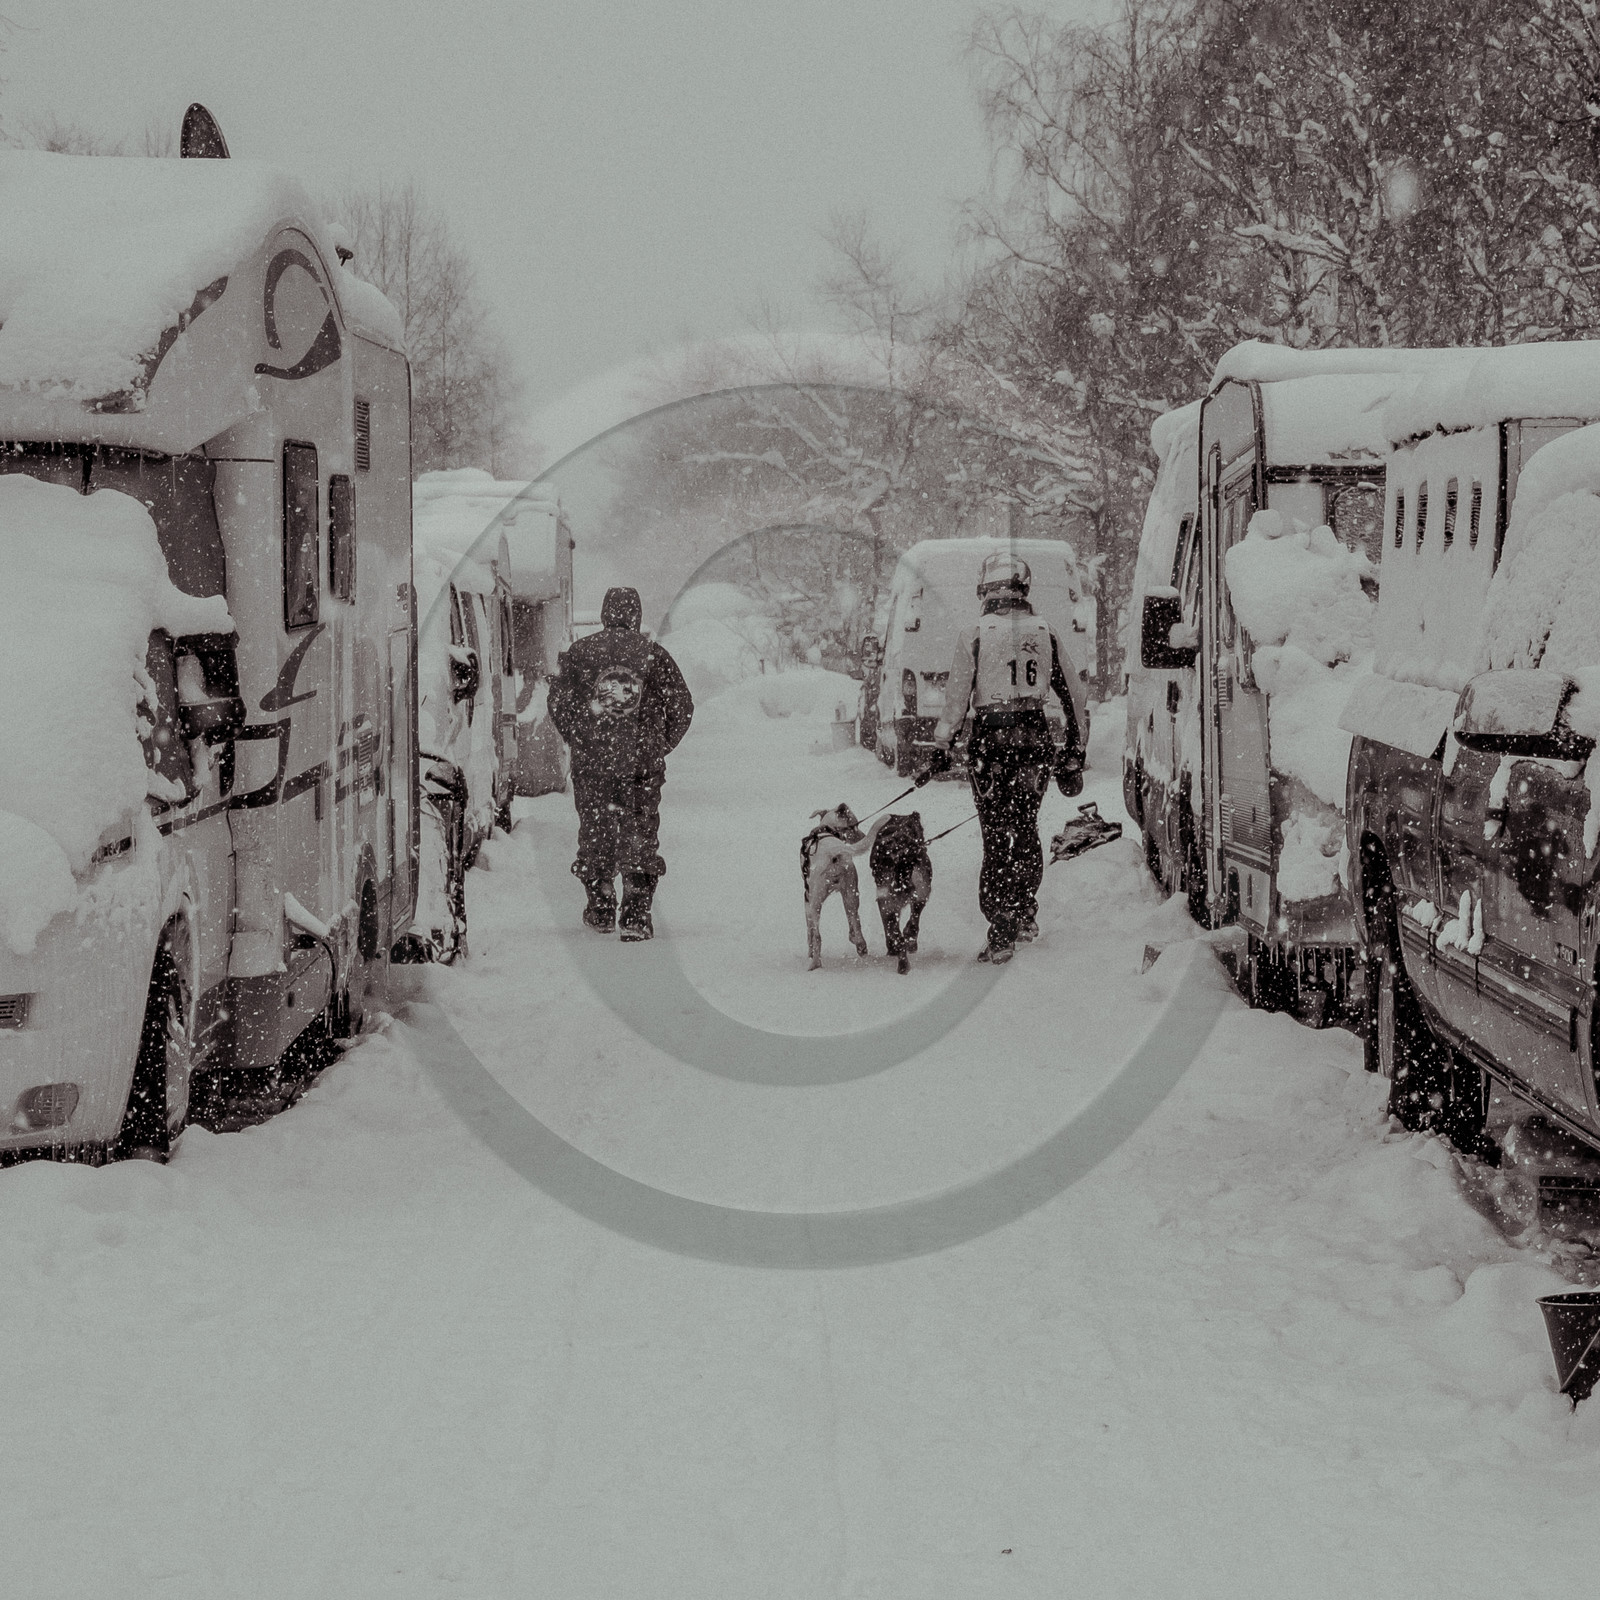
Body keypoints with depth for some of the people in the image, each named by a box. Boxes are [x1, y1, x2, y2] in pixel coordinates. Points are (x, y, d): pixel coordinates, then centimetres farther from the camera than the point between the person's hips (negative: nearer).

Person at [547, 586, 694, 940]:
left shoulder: (579, 652, 1)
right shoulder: (653, 654, 0)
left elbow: (558, 702, 0)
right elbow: (682, 707, 2)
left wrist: (577, 740, 12)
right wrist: (660, 746, 12)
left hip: (591, 761, 0)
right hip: (643, 765, 0)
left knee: (595, 833, 14)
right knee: (640, 838, 4)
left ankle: (601, 909, 19)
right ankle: (636, 914, -3)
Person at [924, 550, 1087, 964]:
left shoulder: (974, 635, -5)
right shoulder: (1046, 633, 5)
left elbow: (957, 697, -6)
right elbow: (1073, 695, 9)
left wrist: (941, 747, 2)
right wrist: (1075, 751, 17)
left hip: (990, 742, -3)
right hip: (1035, 739, 3)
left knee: (996, 839, 1)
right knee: (1026, 829, 20)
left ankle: (1001, 934, -4)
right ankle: (1026, 915, 26)